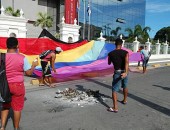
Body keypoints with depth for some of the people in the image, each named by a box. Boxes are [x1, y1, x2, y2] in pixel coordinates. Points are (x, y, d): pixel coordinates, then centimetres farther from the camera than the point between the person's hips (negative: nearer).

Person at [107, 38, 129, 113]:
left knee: (114, 89, -2)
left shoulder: (111, 53, -4)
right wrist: (125, 72, -33)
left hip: (117, 72, -2)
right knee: (125, 86, 25)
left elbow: (109, 63, 12)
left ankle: (115, 108, -10)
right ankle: (125, 100, 45)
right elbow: (127, 62, -24)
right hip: (124, 72, 3)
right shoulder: (125, 52, -6)